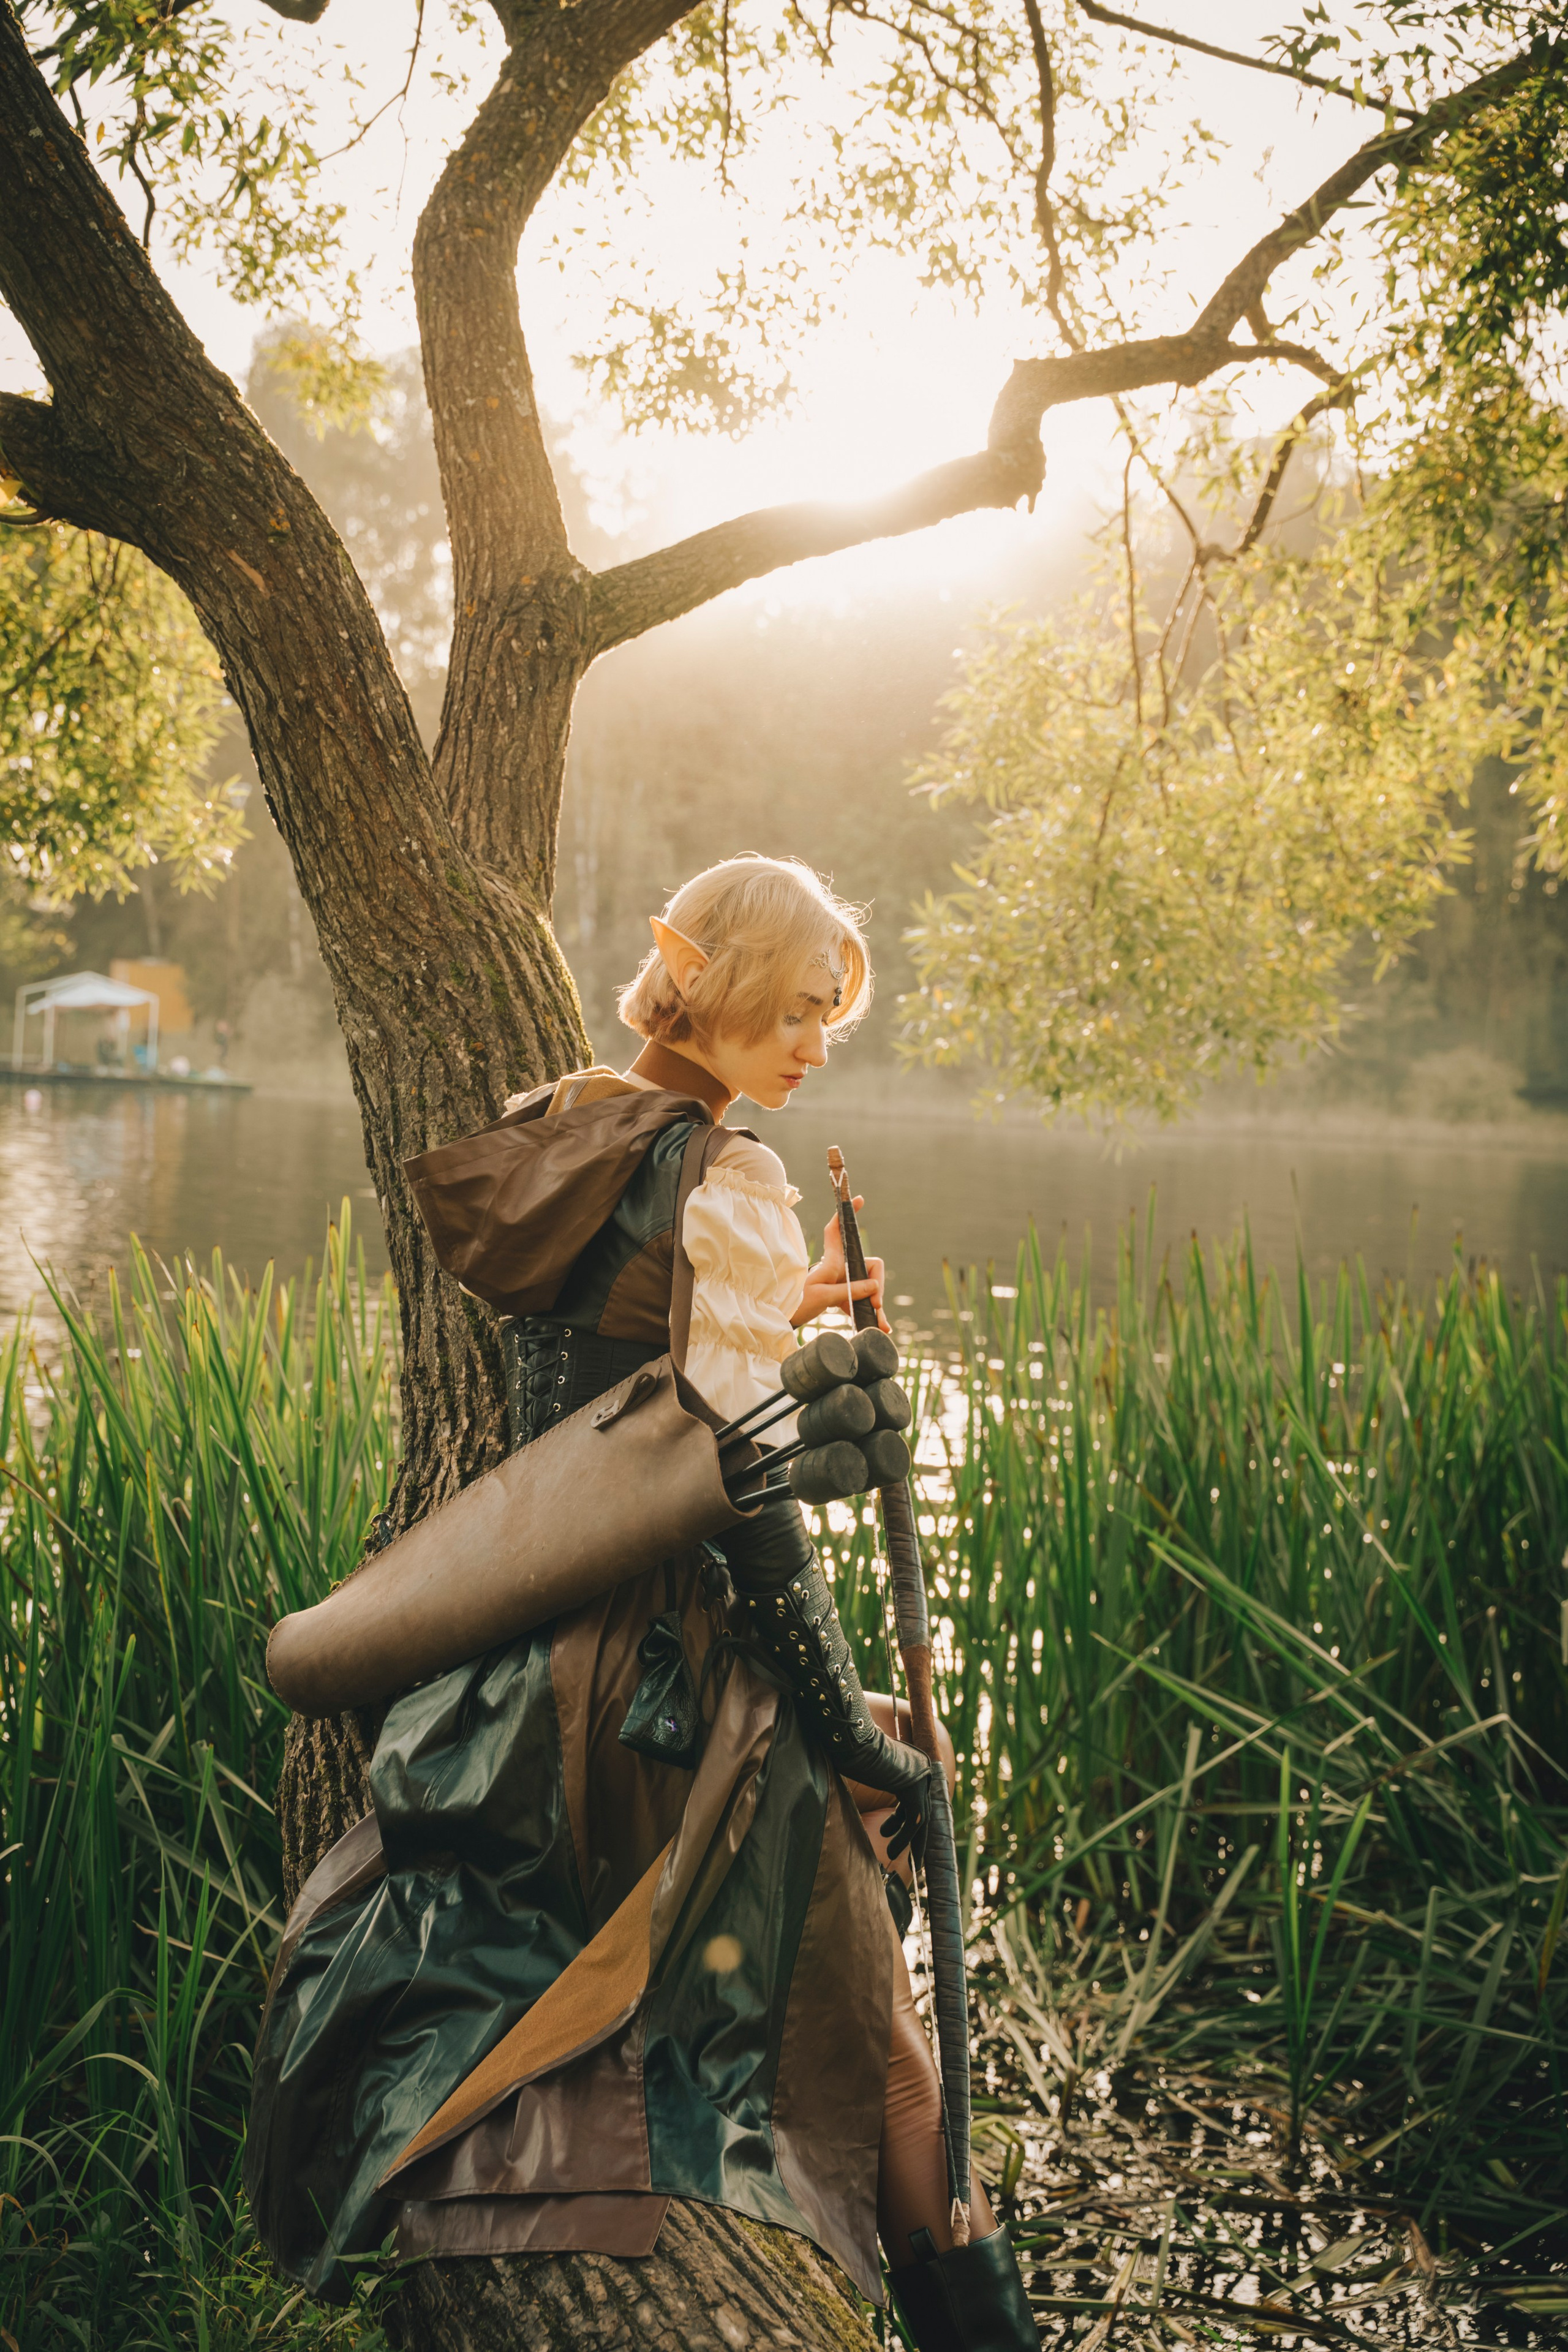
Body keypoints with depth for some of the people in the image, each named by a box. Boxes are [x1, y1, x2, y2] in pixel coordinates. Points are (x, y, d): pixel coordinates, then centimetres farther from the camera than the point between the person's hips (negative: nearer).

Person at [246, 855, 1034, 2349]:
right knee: (858, 2013, 7)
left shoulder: (550, 1140, 7)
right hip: (680, 1678, -8)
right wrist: (866, 1744, -15)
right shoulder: (719, 1180, -18)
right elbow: (744, 1497, -21)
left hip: (526, 1652, 8)